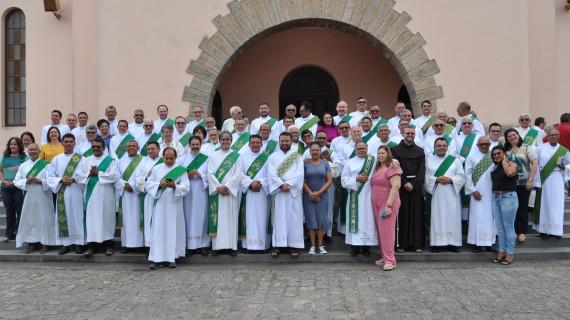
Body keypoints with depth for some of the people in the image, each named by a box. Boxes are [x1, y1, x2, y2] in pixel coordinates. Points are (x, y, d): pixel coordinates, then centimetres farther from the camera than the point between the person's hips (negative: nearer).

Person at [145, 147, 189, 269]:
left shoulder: (181, 170, 4)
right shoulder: (156, 169, 11)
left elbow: (186, 187, -3)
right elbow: (148, 184, 6)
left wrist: (175, 186, -21)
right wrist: (159, 184, -13)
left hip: (174, 205, -1)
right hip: (160, 204, 1)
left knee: (173, 230, 1)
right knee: (158, 230, -2)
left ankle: (172, 257, 11)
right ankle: (156, 258, 1)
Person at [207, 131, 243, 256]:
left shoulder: (236, 156, 6)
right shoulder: (213, 155, 11)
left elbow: (238, 174, -2)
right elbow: (210, 173, 2)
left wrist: (227, 187, -12)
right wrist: (218, 187, -11)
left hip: (231, 191, -1)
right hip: (216, 191, 1)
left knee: (230, 216, 0)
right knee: (217, 216, 0)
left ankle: (231, 245, 5)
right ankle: (216, 246, 5)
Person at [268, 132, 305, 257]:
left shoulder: (298, 157, 10)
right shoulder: (273, 157, 10)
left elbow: (300, 174, -3)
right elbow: (271, 174, -2)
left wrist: (289, 184, -15)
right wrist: (281, 185, -16)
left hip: (294, 192, 0)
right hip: (278, 192, 0)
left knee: (294, 218, 0)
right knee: (279, 218, 0)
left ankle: (293, 246, 5)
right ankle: (278, 245, 4)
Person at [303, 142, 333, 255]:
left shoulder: (325, 164, 6)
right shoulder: (305, 164, 3)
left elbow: (329, 180, 1)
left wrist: (318, 193, -9)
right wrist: (310, 193, -12)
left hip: (322, 196, 1)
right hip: (308, 196, -1)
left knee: (321, 219, 0)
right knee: (311, 220, 0)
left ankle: (320, 245, 8)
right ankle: (312, 245, 7)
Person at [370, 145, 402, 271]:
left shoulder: (392, 168, -11)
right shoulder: (377, 168, 16)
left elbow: (396, 186, -19)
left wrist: (389, 205, -22)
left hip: (388, 203, -8)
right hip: (376, 204, 8)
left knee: (387, 231, -8)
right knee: (380, 231, 10)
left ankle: (390, 260, -3)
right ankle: (385, 257, 19)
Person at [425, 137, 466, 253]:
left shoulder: (455, 160, 11)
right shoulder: (429, 161, 10)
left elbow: (462, 176, 5)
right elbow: (425, 177, 3)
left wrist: (451, 180, -12)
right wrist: (436, 179, -13)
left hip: (451, 195, 1)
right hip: (436, 195, -1)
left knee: (453, 217, -1)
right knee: (436, 217, -3)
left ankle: (453, 243, 6)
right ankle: (436, 243, 2)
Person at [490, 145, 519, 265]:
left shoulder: (512, 164, -4)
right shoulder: (495, 167, 15)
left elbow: (510, 173, -26)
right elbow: (494, 181, 11)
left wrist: (504, 162, -13)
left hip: (508, 197, -7)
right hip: (496, 197, 7)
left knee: (508, 227, -1)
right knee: (499, 227, 10)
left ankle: (510, 253, 8)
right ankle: (502, 252, 17)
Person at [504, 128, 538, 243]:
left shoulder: (527, 148, 1)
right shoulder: (505, 150, 9)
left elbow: (535, 163, -4)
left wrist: (530, 180, -10)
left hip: (523, 183, -2)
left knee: (523, 208, 4)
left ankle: (522, 232, 13)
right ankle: (512, 231, 14)